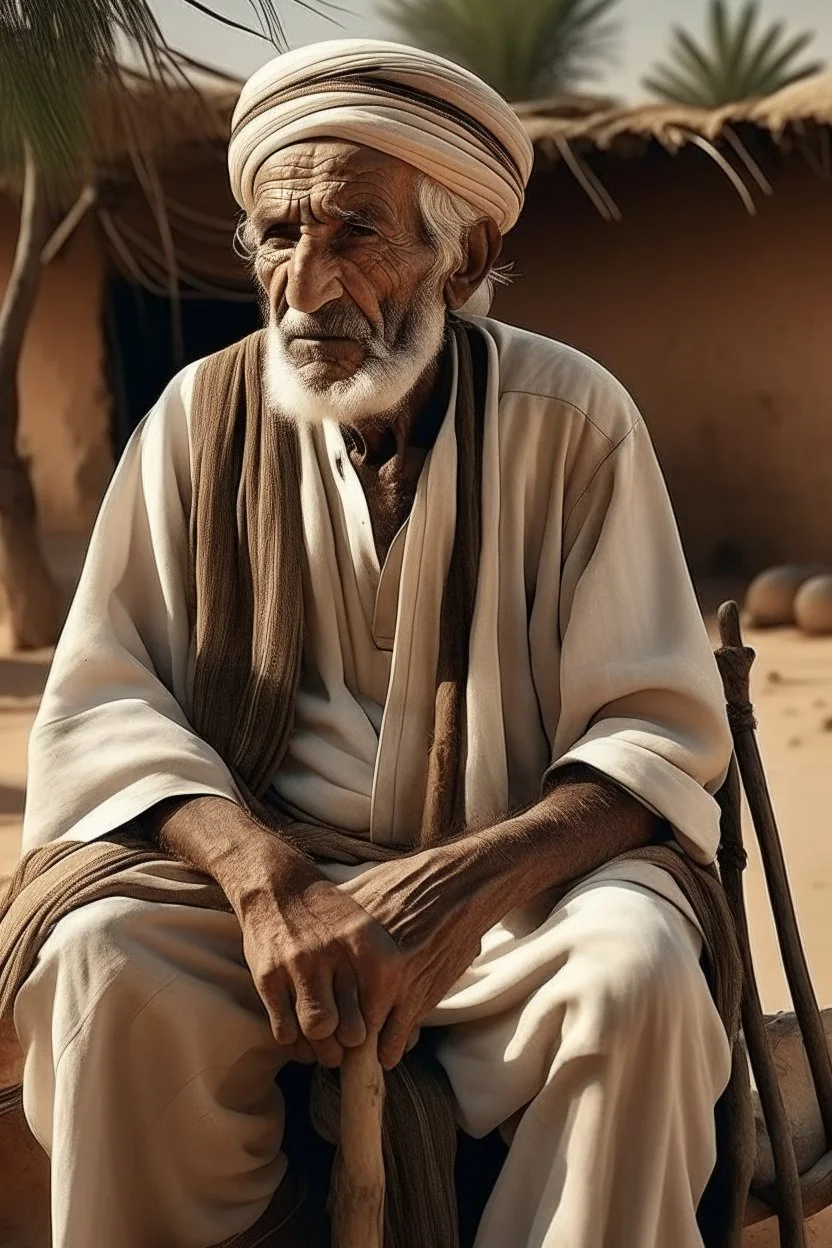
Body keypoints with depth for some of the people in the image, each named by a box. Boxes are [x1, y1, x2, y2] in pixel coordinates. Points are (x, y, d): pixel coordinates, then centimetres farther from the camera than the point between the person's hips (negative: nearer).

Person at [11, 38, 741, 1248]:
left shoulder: (573, 419, -3)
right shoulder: (203, 416, 2)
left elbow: (665, 730, -6)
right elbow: (101, 704, -3)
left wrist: (462, 887, -24)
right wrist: (262, 878, -22)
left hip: (515, 877, -1)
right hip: (258, 868, 1)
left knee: (639, 970, -31)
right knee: (109, 961, -28)